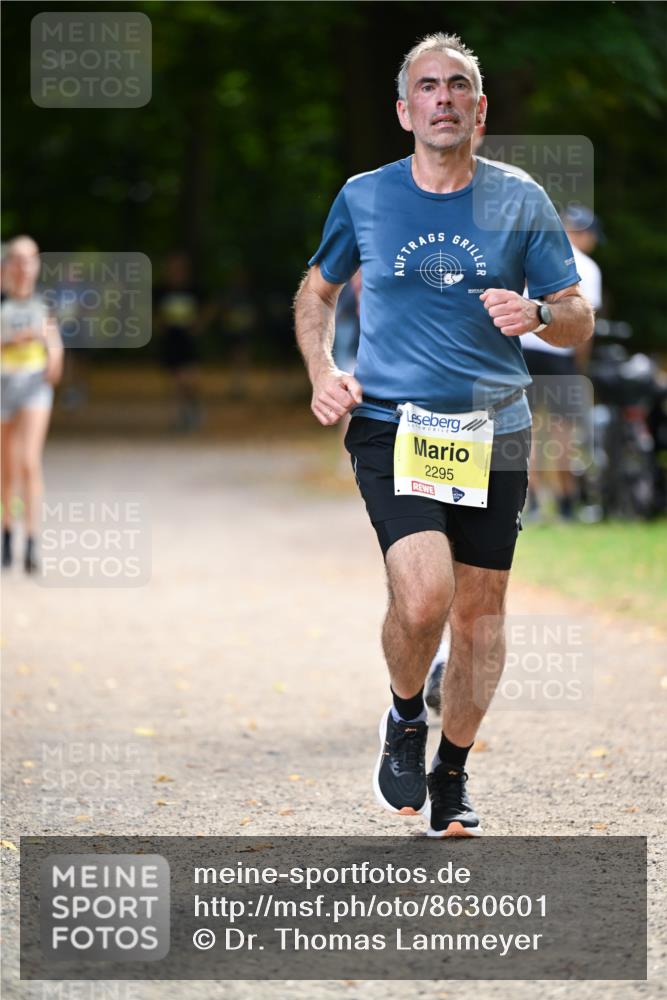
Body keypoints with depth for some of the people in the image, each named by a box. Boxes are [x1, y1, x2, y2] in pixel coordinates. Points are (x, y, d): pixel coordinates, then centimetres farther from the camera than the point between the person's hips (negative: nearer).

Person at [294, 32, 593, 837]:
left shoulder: (520, 202, 3)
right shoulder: (364, 198, 3)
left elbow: (580, 320, 5)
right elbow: (316, 292, 20)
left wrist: (537, 316, -18)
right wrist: (321, 373, 2)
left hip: (493, 431, 2)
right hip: (390, 427, -2)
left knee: (479, 610, 7)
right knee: (423, 595, -21)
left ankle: (451, 774, 28)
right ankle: (404, 722, 9)